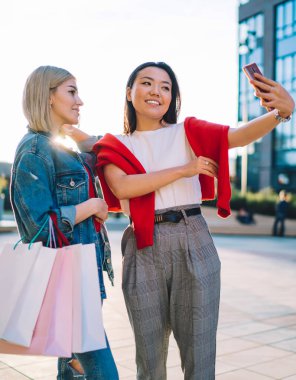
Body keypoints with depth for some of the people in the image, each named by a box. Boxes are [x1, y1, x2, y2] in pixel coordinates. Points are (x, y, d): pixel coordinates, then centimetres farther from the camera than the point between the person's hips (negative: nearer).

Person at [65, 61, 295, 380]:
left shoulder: (187, 132, 7)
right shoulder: (116, 145, 8)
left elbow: (240, 135, -9)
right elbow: (122, 187, -12)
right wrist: (184, 169, -11)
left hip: (193, 243, 0)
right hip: (144, 249, 0)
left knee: (200, 354, 4)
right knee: (149, 354, 12)